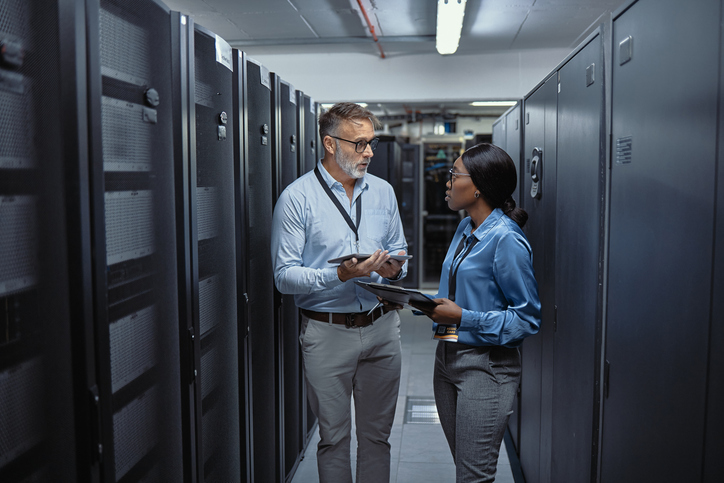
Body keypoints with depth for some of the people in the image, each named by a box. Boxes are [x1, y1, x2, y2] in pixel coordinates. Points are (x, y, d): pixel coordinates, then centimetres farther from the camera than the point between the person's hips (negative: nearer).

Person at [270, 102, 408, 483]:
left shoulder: (383, 191, 8)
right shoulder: (296, 198, -8)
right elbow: (284, 276, -11)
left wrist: (395, 268, -7)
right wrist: (341, 274, -23)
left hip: (381, 326, 4)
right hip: (327, 332, -4)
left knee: (377, 434, 15)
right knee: (334, 437, 10)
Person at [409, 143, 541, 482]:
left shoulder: (506, 239, -17)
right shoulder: (465, 229, 10)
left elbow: (527, 318, -17)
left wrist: (461, 317, -20)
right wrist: (427, 303, 1)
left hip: (486, 365, -8)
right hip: (447, 357, 9)